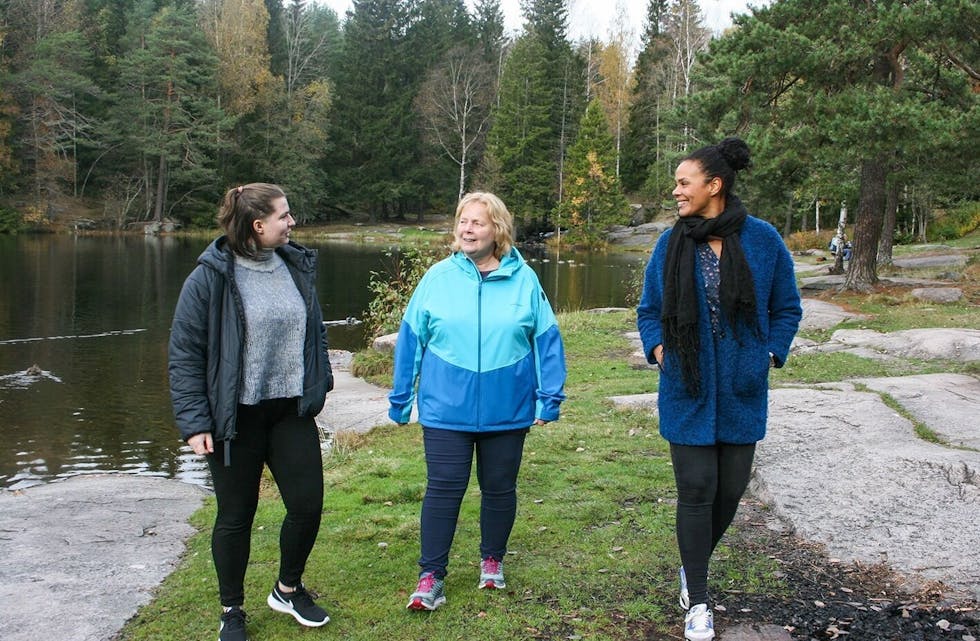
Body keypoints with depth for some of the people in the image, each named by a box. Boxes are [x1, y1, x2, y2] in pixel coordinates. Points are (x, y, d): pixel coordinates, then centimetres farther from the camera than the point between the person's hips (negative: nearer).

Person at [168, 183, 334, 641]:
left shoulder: (297, 268, 4)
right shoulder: (210, 278, -11)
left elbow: (315, 333, 17)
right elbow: (184, 354, -10)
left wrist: (318, 387, 14)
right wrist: (193, 422, -13)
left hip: (292, 412, 5)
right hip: (235, 419, -4)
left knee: (307, 505, 6)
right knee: (235, 517, 8)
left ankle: (289, 589, 33)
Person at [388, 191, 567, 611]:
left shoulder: (523, 279, -1)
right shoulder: (438, 277, -2)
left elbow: (546, 340, 2)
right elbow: (411, 340, 2)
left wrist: (550, 397, -2)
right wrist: (400, 399, 4)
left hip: (507, 411, 1)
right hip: (446, 409, -1)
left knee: (500, 489, 14)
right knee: (443, 490, 1)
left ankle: (492, 560, 34)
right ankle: (431, 575, 13)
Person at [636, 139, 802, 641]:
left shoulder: (762, 240, -5)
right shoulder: (671, 244, -2)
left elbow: (786, 308, 6)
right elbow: (649, 310, 11)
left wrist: (770, 355, -5)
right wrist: (657, 349, -5)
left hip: (742, 393, 1)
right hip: (687, 392, 0)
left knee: (730, 490, 10)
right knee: (696, 491, 0)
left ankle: (694, 566, 38)